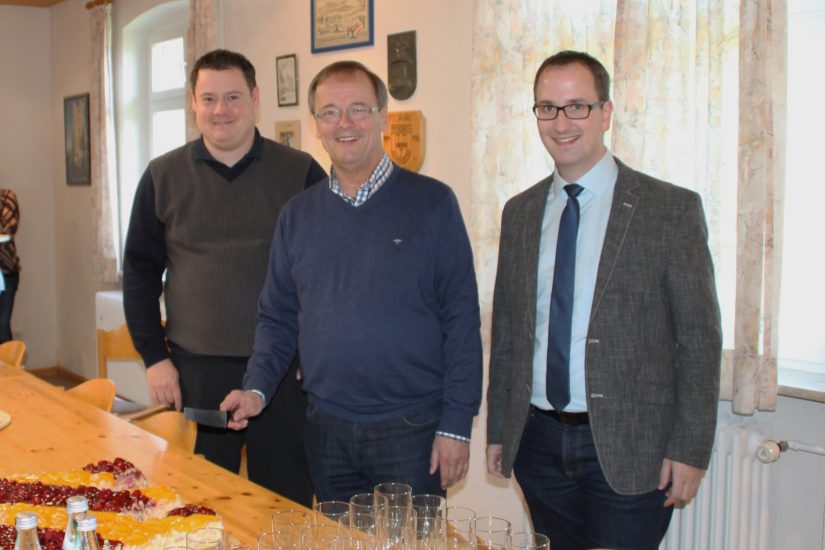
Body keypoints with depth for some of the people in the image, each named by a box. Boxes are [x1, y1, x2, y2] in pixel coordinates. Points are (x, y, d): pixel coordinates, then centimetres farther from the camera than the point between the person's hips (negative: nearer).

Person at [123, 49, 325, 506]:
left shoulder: (301, 173, -1)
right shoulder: (163, 176, 4)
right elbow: (140, 271, 7)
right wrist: (154, 357, 1)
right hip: (194, 369, 1)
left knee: (288, 503, 9)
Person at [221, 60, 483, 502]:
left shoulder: (432, 203, -4)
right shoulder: (297, 215, 8)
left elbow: (461, 320, -6)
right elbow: (278, 317, 13)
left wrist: (457, 424, -10)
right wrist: (257, 388, -4)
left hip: (412, 431, -3)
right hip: (326, 432, 4)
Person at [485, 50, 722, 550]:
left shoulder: (672, 209, -6)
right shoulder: (520, 212, 8)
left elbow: (699, 336, -6)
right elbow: (506, 330, 12)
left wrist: (690, 449, -9)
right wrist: (498, 430, 11)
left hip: (628, 450, -4)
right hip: (539, 442, 4)